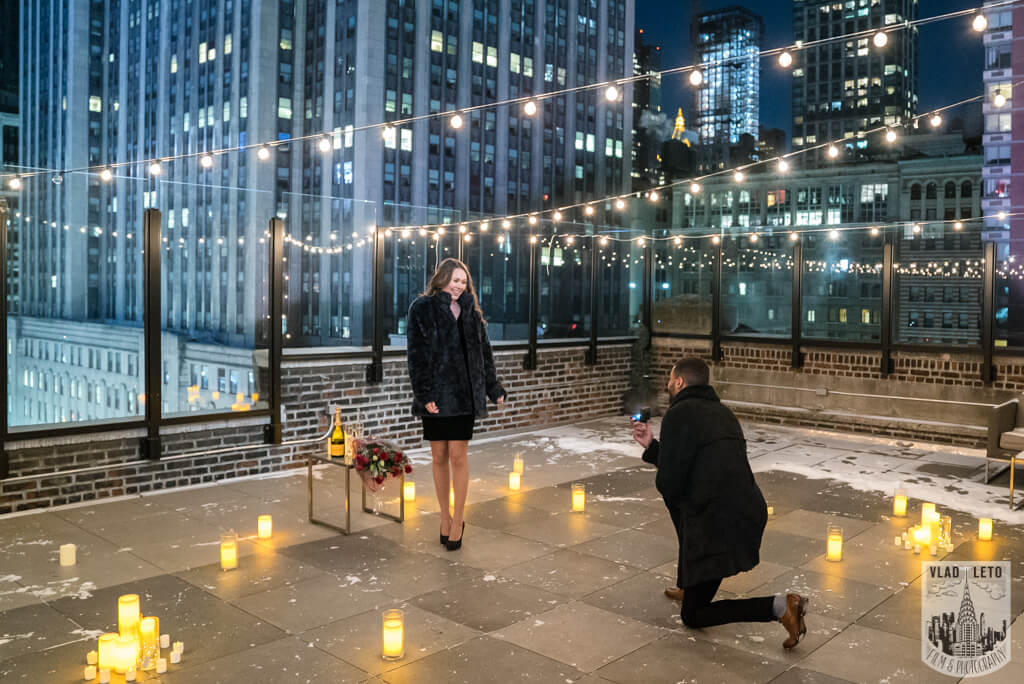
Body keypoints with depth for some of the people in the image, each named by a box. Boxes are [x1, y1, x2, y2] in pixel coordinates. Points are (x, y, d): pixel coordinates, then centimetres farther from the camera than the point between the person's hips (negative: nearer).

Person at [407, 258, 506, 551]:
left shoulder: (471, 312, 9)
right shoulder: (422, 309, -1)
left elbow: (484, 353, 13)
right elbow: (417, 355, -7)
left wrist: (494, 389, 9)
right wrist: (424, 394, -15)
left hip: (464, 394, 1)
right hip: (436, 394, -1)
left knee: (458, 456, -1)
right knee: (439, 457, 7)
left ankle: (458, 521, 10)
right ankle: (445, 518, 21)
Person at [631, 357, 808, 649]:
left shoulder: (679, 414, -12)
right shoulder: (722, 412, 15)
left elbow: (669, 483, -13)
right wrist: (651, 445, 24)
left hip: (718, 525, -9)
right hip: (749, 512, 9)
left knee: (693, 616, 8)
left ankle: (778, 607, -11)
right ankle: (689, 584, 39)